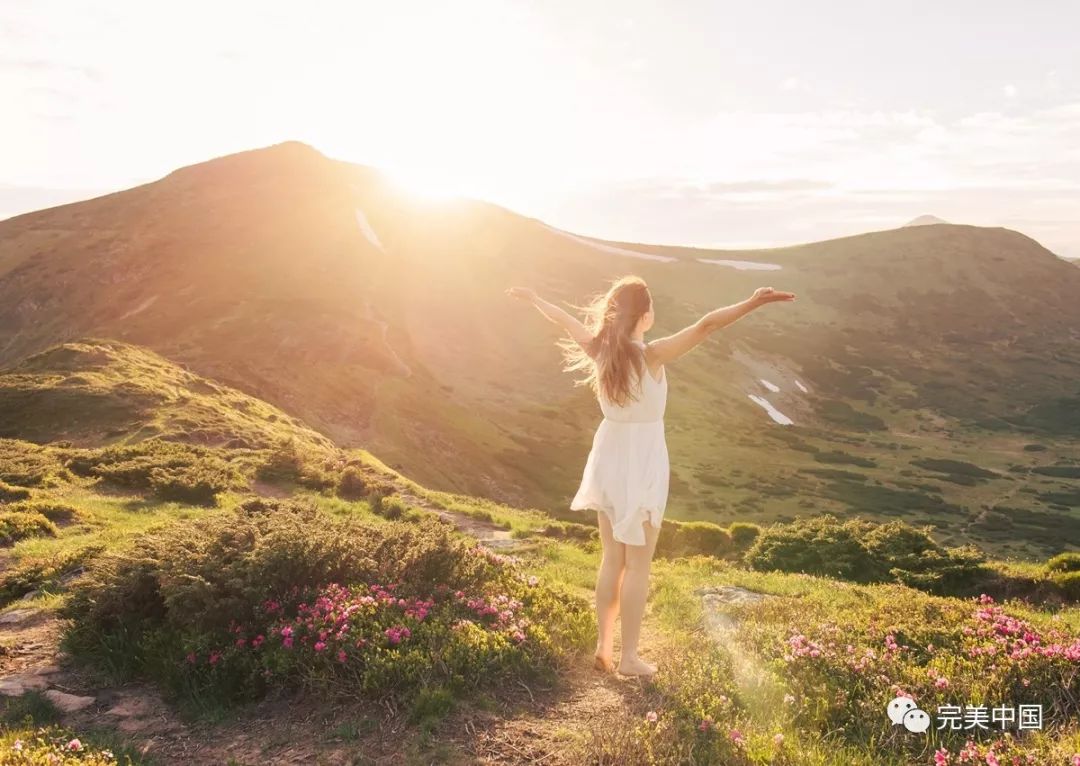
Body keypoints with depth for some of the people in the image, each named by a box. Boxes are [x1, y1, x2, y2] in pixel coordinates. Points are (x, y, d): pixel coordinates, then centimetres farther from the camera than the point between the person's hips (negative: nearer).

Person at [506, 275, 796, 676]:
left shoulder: (598, 348, -5)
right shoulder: (652, 355, -21)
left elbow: (565, 318, 13)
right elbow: (704, 326, -32)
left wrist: (533, 298, 29)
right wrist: (751, 304, -38)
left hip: (609, 459, 6)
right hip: (641, 464, -6)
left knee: (612, 560, 18)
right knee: (638, 566, 7)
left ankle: (603, 647, 25)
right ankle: (629, 657, 16)